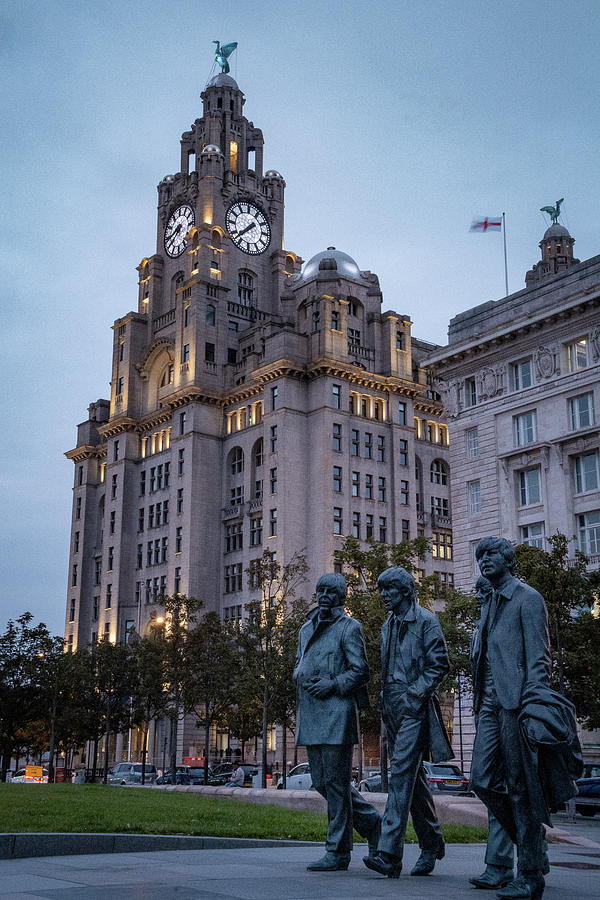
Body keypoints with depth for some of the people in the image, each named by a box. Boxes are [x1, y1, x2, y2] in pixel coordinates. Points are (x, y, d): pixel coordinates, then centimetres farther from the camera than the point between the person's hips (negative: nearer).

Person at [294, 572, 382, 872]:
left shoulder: (349, 628, -2)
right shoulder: (306, 628, 20)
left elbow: (360, 671, -5)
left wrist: (333, 684, -17)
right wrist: (300, 675, 4)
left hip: (336, 712, -8)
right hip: (310, 714, 8)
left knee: (336, 782, -4)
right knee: (322, 782, 10)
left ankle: (337, 852, 3)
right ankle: (372, 822, 26)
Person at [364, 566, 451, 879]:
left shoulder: (425, 621, -4)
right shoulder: (388, 625, 18)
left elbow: (439, 665, -9)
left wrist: (413, 692, -14)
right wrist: (386, 697, 13)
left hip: (414, 708, -8)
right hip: (392, 709, 8)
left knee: (401, 774, -16)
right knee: (412, 778, 13)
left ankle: (389, 854, -20)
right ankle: (432, 844, 25)